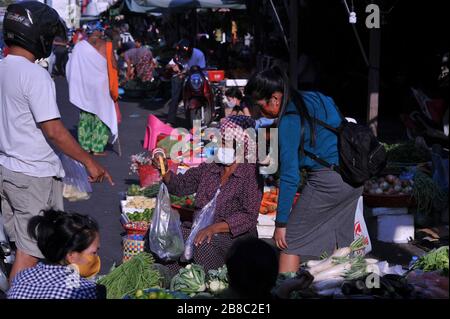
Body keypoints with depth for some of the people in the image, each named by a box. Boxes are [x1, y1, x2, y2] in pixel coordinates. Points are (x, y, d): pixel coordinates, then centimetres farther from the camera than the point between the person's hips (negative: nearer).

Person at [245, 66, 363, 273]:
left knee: (290, 240, -1)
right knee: (340, 244, 15)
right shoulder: (316, 98, 10)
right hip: (355, 178, 9)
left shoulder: (289, 120, -14)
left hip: (327, 181, -9)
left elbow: (289, 175, -16)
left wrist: (281, 223, -13)